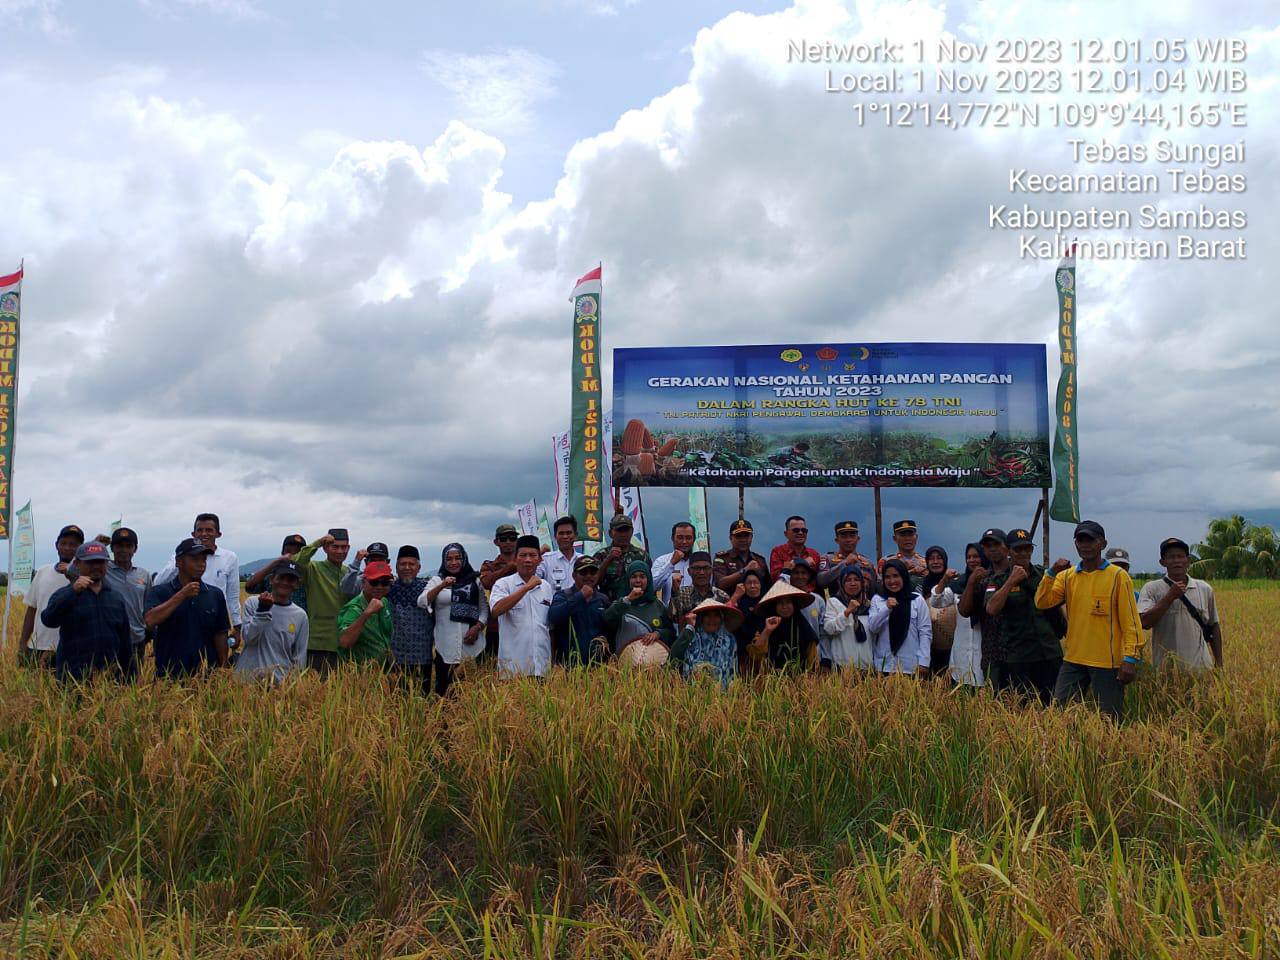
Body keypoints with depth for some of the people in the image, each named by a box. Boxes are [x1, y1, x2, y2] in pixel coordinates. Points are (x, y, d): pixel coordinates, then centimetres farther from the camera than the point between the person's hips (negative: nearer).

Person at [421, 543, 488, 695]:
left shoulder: (475, 580, 10)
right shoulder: (436, 580, 7)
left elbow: (484, 609, 9)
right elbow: (422, 603, -8)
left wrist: (477, 627, -8)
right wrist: (441, 586, -21)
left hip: (471, 644, 1)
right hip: (445, 646, 0)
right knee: (444, 687, 1)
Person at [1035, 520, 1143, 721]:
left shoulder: (1118, 576, -4)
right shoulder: (1067, 575, 7)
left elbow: (1130, 621, -6)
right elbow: (1042, 602, -1)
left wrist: (1130, 659, -12)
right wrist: (1052, 574, -12)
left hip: (1107, 663, -4)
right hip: (1073, 661, 4)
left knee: (1110, 719, 5)